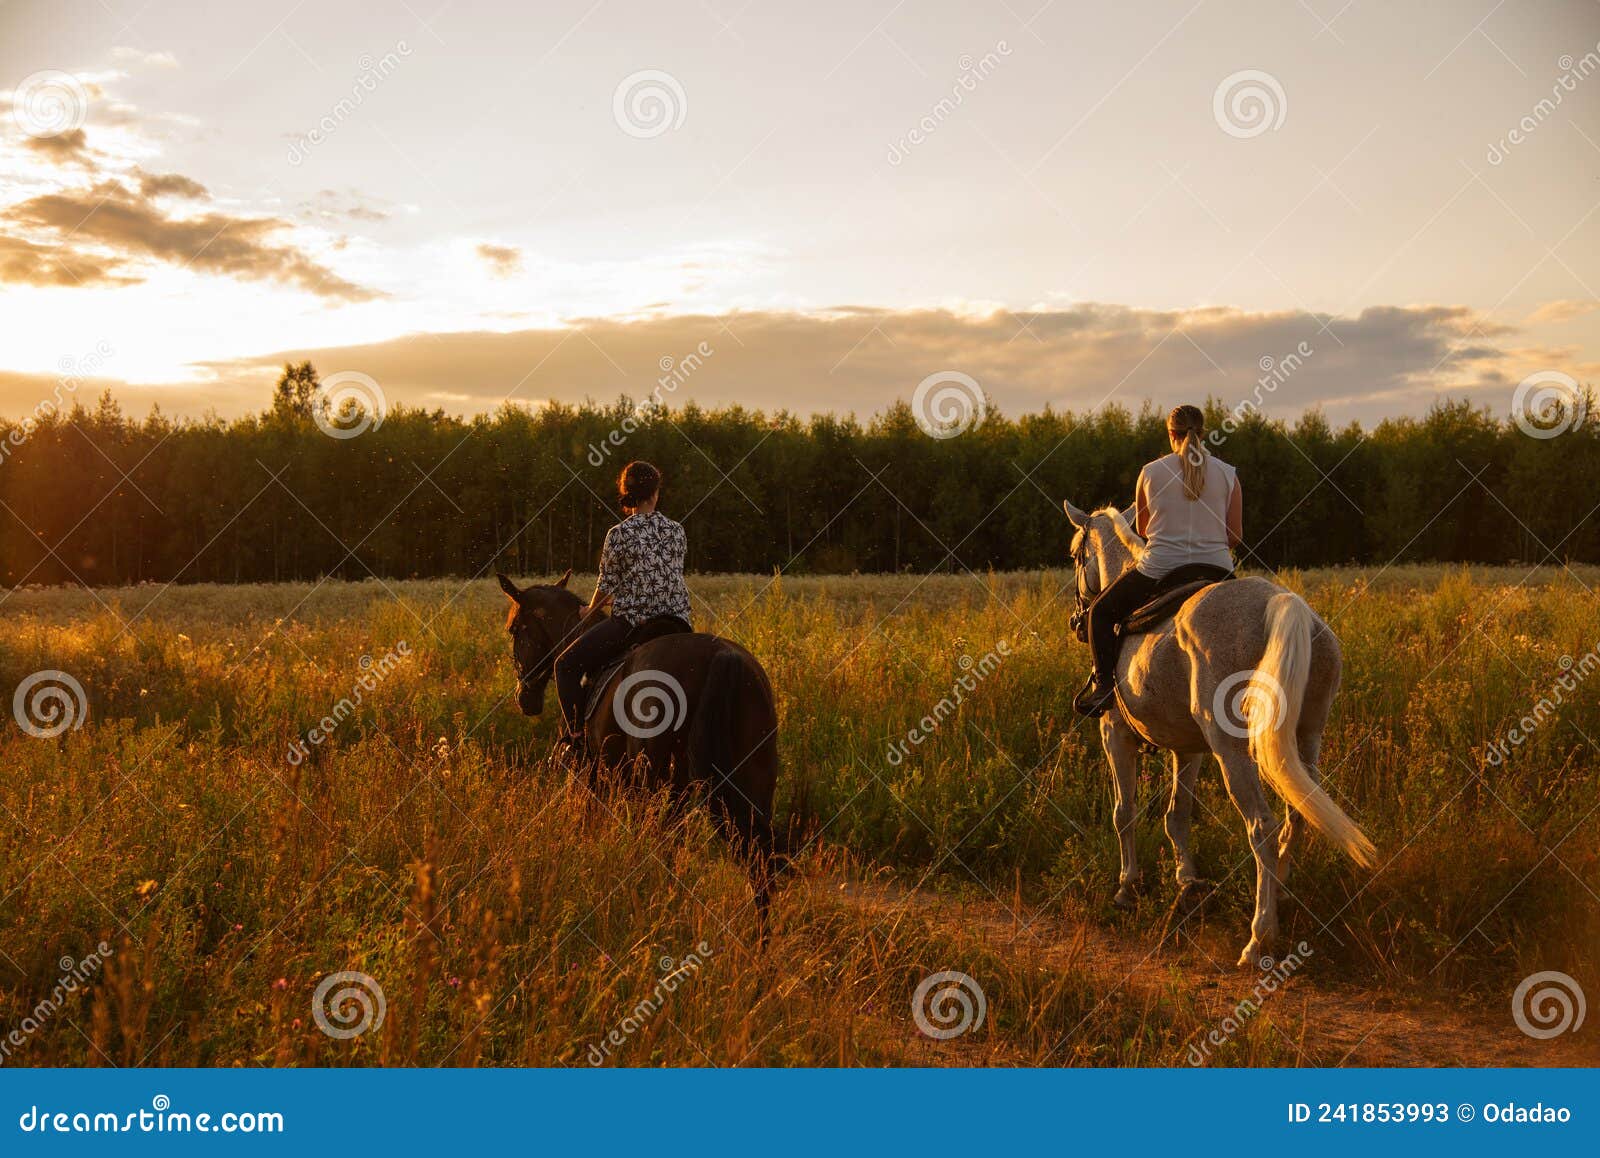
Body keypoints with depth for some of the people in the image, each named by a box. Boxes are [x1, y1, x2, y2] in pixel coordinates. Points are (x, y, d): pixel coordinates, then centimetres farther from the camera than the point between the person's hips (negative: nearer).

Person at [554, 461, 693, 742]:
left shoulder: (619, 534, -9)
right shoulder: (677, 531, 5)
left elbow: (608, 584, -4)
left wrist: (591, 609, 19)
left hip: (631, 621, -5)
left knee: (566, 665, 5)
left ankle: (575, 733, -4)